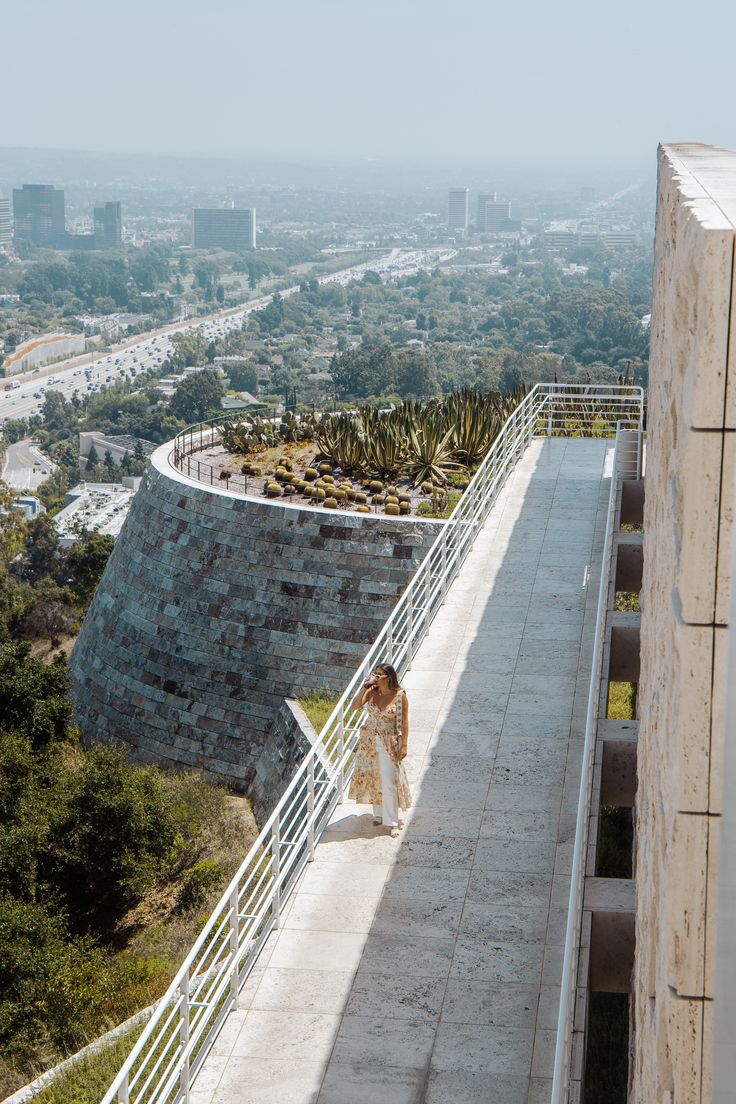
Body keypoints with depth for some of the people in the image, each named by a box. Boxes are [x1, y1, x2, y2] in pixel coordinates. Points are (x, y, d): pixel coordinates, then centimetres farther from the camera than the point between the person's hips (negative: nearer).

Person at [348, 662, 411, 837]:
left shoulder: (399, 696, -13)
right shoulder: (372, 692, -4)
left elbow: (404, 723, -9)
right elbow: (355, 705, -14)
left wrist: (404, 745, -11)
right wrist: (364, 687, -19)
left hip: (389, 742, -4)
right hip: (369, 740, 4)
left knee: (389, 781, -4)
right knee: (371, 776, 13)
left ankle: (392, 821, 3)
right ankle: (378, 812, 31)